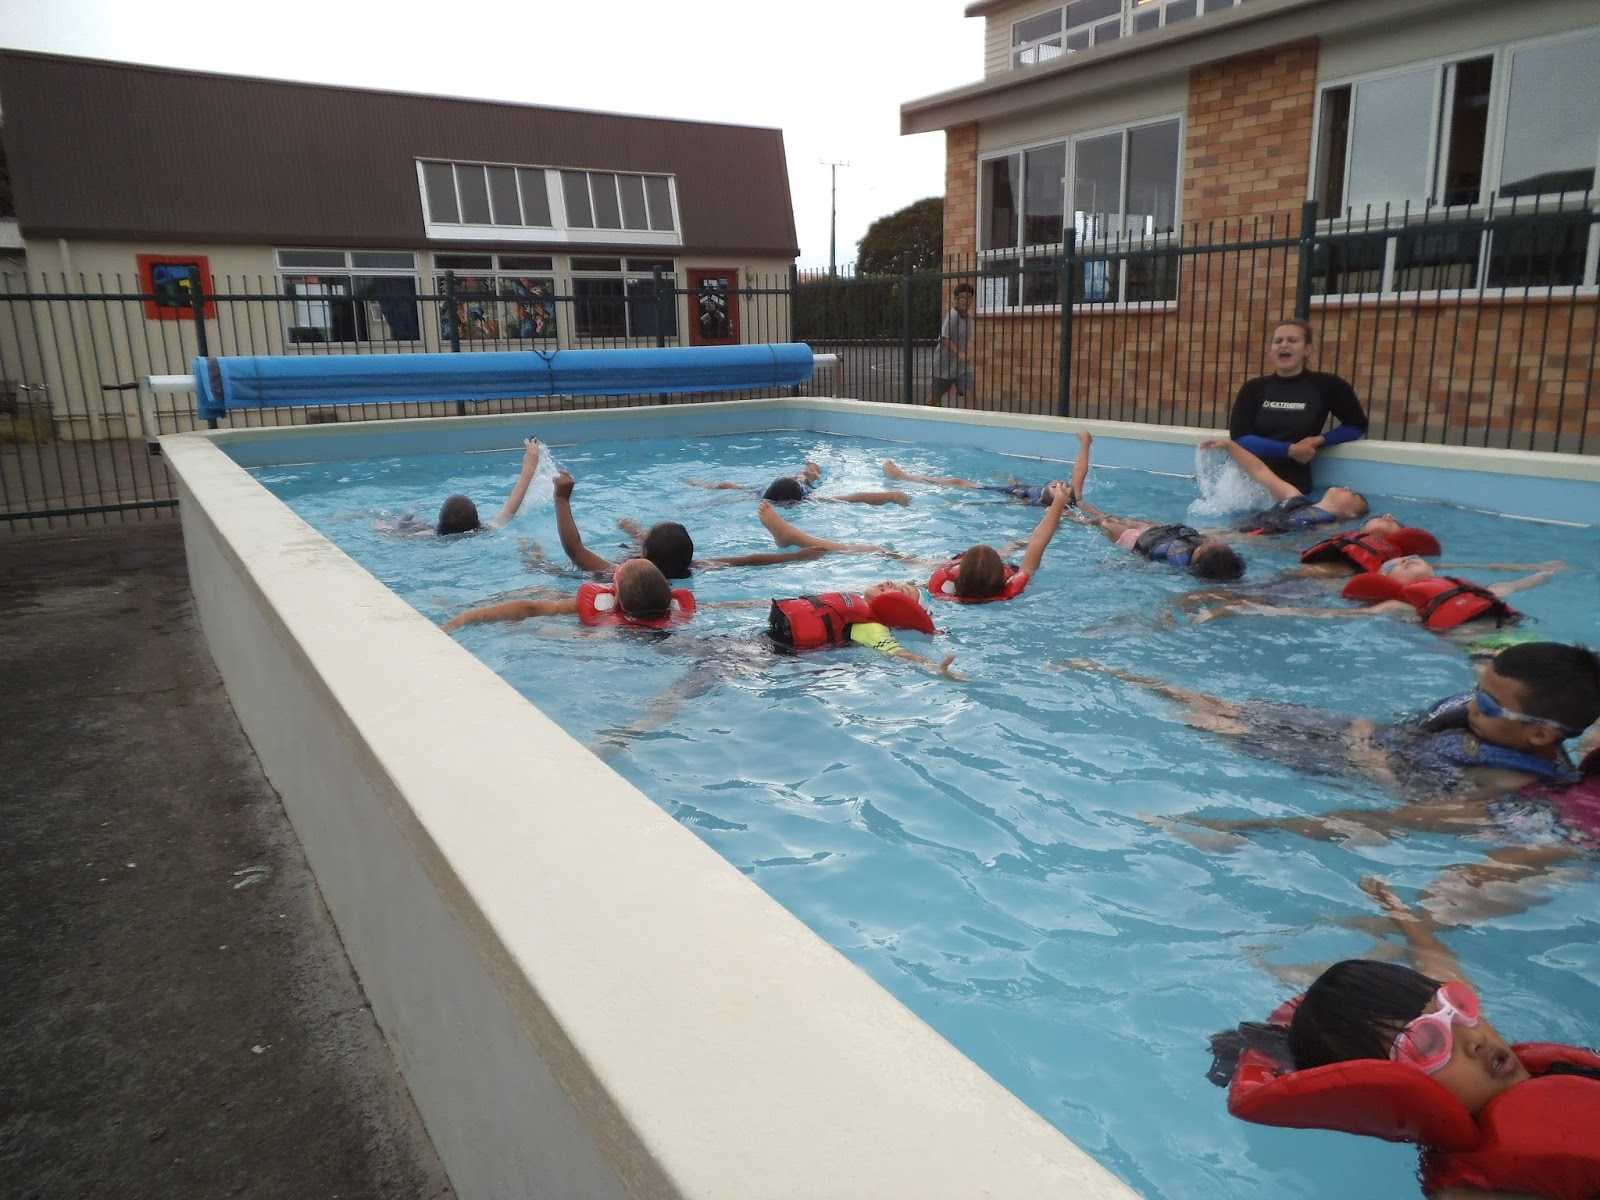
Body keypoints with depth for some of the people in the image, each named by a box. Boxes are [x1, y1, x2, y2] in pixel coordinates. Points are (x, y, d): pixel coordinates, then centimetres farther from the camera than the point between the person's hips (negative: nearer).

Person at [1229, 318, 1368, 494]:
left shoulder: (1326, 386, 4)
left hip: (1293, 487, -1)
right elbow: (1239, 438, -5)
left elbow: (1357, 425, 15)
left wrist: (1321, 440, -2)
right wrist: (1290, 450, -11)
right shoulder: (1254, 388, 6)